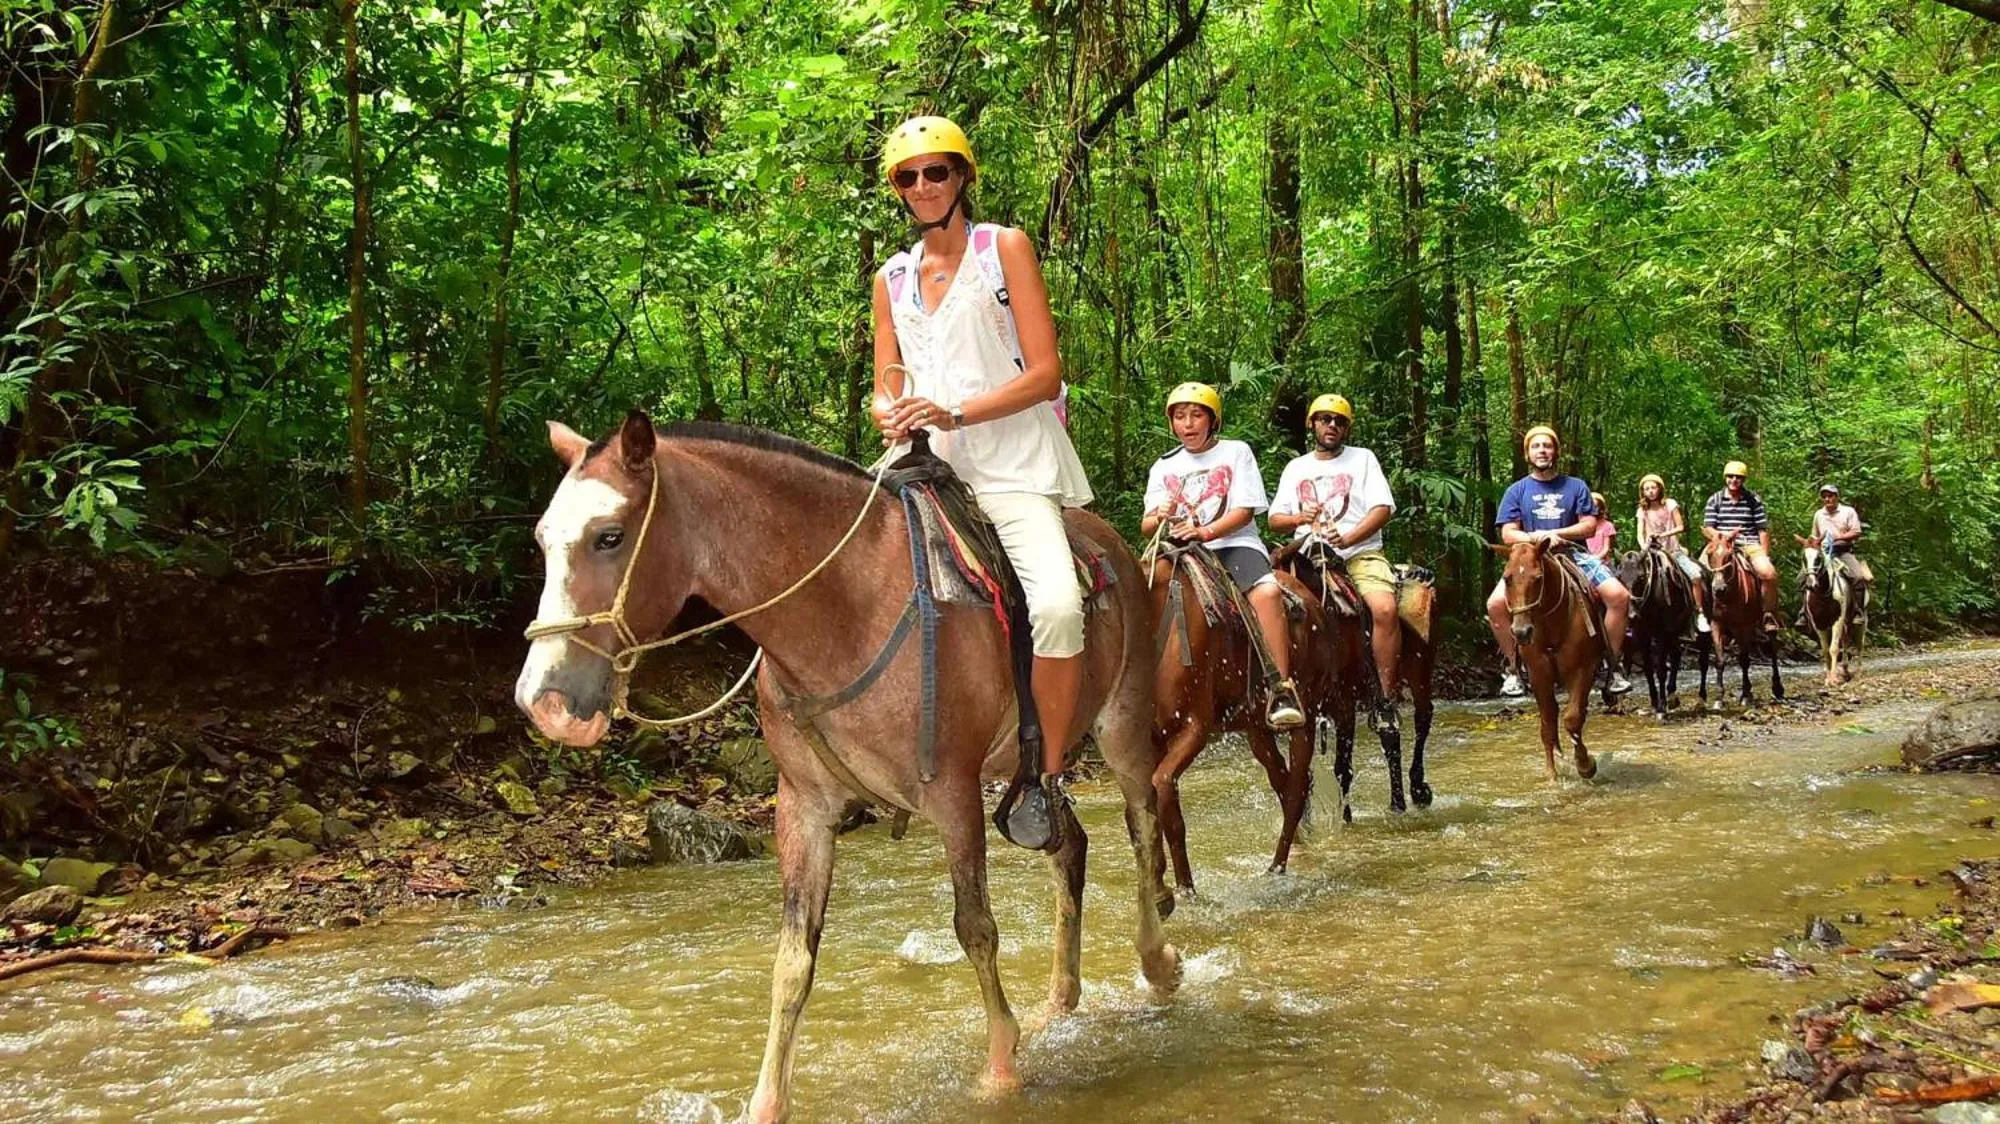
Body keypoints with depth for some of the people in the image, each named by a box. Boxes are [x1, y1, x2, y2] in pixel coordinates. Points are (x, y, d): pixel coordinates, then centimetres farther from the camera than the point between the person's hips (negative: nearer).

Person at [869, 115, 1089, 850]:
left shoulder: (1005, 248, 4)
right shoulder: (892, 279, 17)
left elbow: (1045, 373, -5)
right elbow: (886, 389, 16)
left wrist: (954, 412, -18)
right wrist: (892, 417, -9)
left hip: (1016, 466, -5)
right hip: (928, 466, 5)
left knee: (1057, 604, -29)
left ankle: (1044, 780, -13)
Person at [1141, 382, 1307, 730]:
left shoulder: (1236, 452, 7)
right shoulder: (1164, 467, 15)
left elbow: (1245, 511, -4)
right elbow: (1146, 527, 9)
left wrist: (1205, 531, -20)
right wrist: (1159, 518, -16)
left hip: (1235, 543, -3)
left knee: (1267, 592, -32)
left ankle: (1281, 686, -30)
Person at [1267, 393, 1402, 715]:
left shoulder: (1363, 459, 12)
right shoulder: (1296, 468, 20)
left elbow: (1382, 508, 0)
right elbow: (1275, 519, 17)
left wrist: (1347, 538, -16)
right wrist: (1299, 518, -7)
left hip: (1361, 552, -3)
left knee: (1385, 608, -30)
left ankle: (1388, 697, -23)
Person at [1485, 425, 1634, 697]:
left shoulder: (1576, 487, 11)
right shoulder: (1517, 491, 10)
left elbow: (1589, 526, 4)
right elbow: (1508, 534, 2)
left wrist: (1553, 533, -8)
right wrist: (1536, 538, -16)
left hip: (1573, 554, 1)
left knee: (1619, 595, -23)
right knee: (1496, 604, -27)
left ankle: (1615, 665, -7)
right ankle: (1513, 668, -9)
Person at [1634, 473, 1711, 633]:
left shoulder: (1670, 504, 1)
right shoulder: (1642, 511, 6)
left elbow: (1681, 527, -1)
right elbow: (1640, 534, -1)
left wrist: (1663, 534, -16)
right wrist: (1644, 546, -22)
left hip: (1674, 551, -1)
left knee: (1696, 575, -22)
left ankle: (1700, 614, -14)